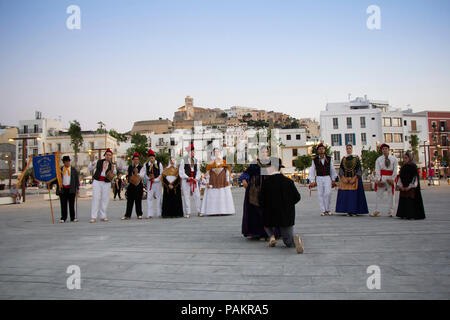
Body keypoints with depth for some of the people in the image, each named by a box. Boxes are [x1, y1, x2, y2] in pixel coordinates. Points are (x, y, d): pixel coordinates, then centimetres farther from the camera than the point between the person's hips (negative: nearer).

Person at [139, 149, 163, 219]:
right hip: (149, 183, 1)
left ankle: (159, 213, 9)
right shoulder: (146, 165, 3)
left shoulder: (159, 164, -1)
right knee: (149, 198, -3)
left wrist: (155, 179, -10)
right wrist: (149, 178, -7)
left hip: (158, 182, -1)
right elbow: (143, 174, 9)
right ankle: (149, 214, 0)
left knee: (158, 198, 3)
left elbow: (161, 174, -1)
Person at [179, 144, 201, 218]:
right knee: (186, 197, 1)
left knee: (197, 195, -2)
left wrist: (196, 178, -5)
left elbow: (198, 171, 12)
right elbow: (181, 171, 0)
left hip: (194, 180, 3)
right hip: (186, 181, -3)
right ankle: (188, 212, 7)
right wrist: (187, 177, -11)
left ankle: (199, 211, 5)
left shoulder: (196, 160, 11)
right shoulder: (183, 160, 0)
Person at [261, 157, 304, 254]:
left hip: (271, 216, -2)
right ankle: (296, 239, -22)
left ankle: (272, 236, 5)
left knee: (266, 223, 34)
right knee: (288, 242, 14)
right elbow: (297, 197, 1)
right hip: (287, 216, 2)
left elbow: (262, 201, -6)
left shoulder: (266, 182, -10)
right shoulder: (288, 181, -3)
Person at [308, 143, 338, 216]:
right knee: (320, 195, -1)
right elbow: (312, 171, 0)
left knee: (328, 193, -13)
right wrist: (312, 181, -6)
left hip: (327, 178, 0)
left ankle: (327, 209, 3)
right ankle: (323, 211, 6)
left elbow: (332, 169, 11)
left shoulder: (329, 159, 3)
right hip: (319, 178, 0)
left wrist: (333, 180, 11)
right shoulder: (315, 160, -1)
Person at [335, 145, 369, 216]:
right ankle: (348, 211, 6)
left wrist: (354, 178, -14)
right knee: (346, 195, -1)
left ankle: (355, 211, 2)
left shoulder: (356, 158, 2)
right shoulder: (343, 159, 10)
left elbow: (359, 170, -3)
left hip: (355, 178, -3)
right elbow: (341, 169, 6)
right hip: (345, 179, 3)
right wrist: (343, 178, -9)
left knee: (355, 195, -5)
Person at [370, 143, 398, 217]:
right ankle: (377, 211, 6)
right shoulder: (379, 159, 5)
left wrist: (392, 179, -9)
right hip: (381, 178, 0)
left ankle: (390, 212, 14)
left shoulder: (394, 159, 4)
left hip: (390, 178, 0)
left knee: (390, 194, 5)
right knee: (379, 194, 1)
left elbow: (395, 170, 1)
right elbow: (377, 170, -1)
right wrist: (378, 180, -11)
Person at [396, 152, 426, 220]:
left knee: (411, 201, -7)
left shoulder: (413, 166, -6)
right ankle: (404, 215, 11)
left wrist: (409, 187, -14)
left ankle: (412, 215, -2)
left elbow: (415, 178, -9)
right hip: (403, 188, 6)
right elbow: (400, 177, 11)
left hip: (411, 187, -6)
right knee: (404, 201, 5)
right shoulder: (403, 167, 11)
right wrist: (399, 186, -2)